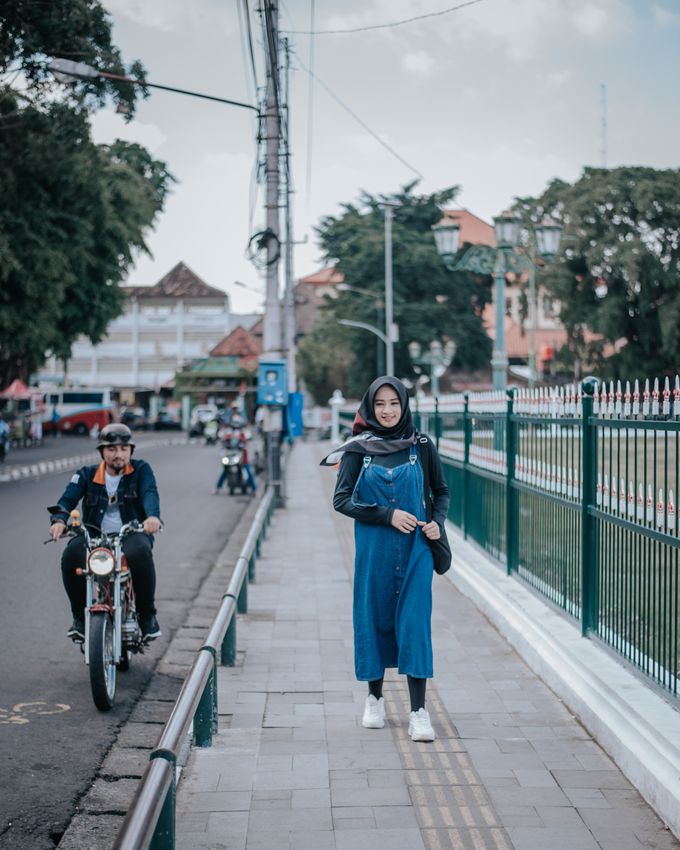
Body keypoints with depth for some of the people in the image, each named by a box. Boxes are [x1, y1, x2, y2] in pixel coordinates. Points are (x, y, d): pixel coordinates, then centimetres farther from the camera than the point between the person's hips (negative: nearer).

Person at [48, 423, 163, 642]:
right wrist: (59, 520, -28)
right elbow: (69, 498, -4)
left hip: (132, 533, -2)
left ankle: (147, 615, -15)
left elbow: (150, 493, -14)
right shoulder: (87, 475, 10)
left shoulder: (141, 470, 6)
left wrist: (153, 516, -37)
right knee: (71, 556, -30)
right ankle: (80, 616, -8)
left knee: (140, 553, -37)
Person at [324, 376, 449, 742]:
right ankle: (375, 698, 25)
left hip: (414, 549, 0)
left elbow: (441, 492, 14)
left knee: (414, 622, -6)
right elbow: (341, 499, -3)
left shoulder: (422, 446, 3)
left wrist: (437, 521, -5)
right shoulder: (359, 449, 1)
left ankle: (418, 712, -5)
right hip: (373, 550, 1)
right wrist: (387, 514, -13)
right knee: (373, 619, 7)